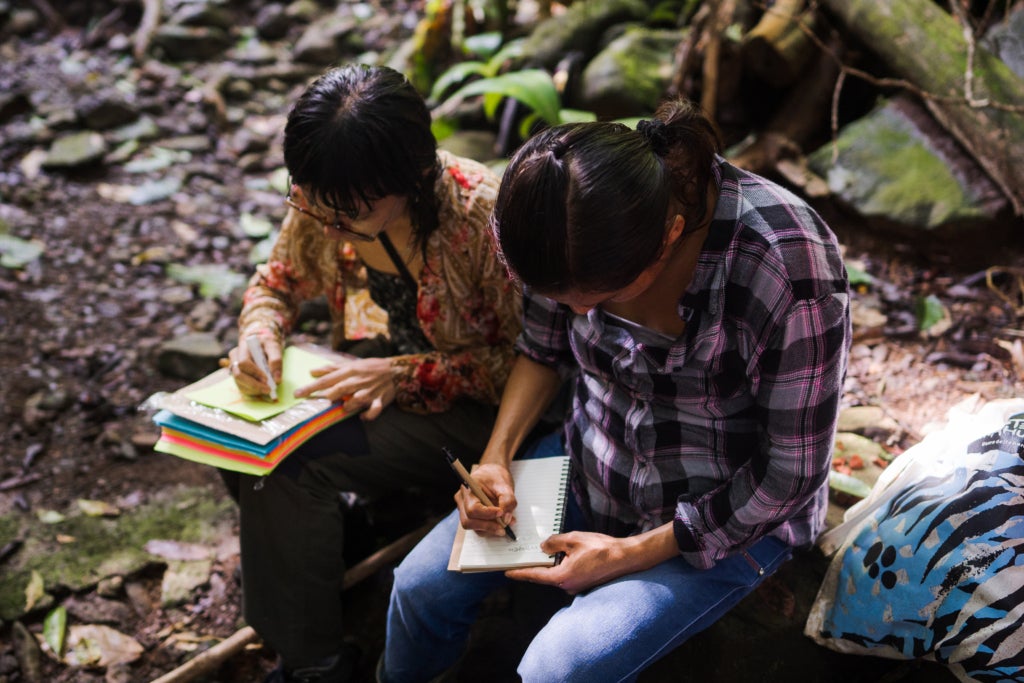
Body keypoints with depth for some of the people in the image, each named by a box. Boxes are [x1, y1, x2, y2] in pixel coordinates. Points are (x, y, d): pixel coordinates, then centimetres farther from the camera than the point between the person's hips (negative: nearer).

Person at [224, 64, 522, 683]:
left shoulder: (484, 217, -28)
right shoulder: (321, 204, -10)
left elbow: (527, 360, -20)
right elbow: (277, 282, 7)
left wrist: (404, 374, -29)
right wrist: (260, 335, -16)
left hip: (475, 409, -6)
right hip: (376, 373, 7)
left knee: (290, 461, -24)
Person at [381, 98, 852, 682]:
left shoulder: (793, 276, -34)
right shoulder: (577, 224, -18)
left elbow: (788, 476, -22)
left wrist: (630, 554, -18)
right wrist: (496, 457, -11)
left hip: (728, 518, -5)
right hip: (592, 459, 5)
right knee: (422, 585, 0)